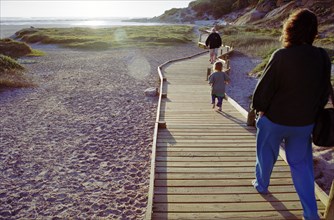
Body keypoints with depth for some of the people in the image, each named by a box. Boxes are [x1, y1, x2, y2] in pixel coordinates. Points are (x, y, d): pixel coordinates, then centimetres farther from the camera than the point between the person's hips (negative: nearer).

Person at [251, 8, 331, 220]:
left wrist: (260, 108, 1)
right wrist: (311, 113, 16)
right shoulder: (323, 58, -6)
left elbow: (265, 87, -17)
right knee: (301, 163, 17)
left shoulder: (282, 56, -22)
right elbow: (324, 93, 3)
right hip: (304, 123, 4)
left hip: (274, 120, -4)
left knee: (266, 155, 20)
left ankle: (262, 185, 43)